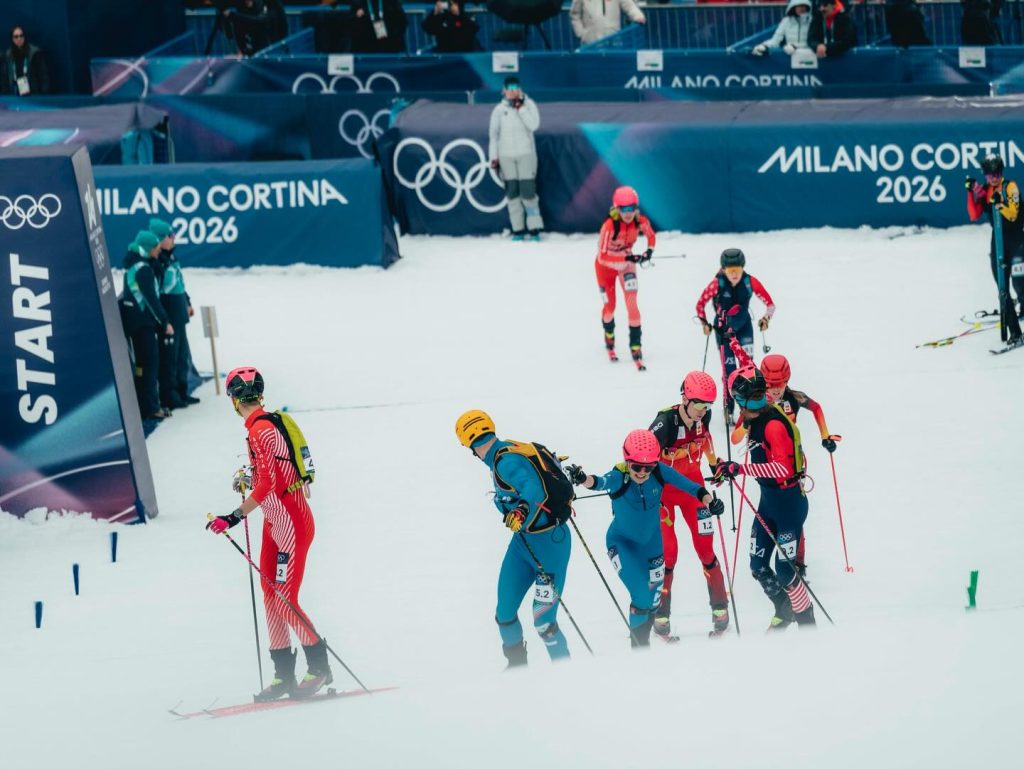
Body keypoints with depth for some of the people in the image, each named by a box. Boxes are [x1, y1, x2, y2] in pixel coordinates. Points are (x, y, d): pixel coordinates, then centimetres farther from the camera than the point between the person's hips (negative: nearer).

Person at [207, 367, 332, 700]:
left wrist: (234, 516, -27)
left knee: (284, 600, -7)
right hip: (275, 521, 10)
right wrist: (247, 481, 33)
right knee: (271, 596, 8)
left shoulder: (259, 431, -20)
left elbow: (266, 485, -26)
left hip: (290, 522, -10)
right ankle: (284, 674, 11)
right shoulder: (268, 424, 9)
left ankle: (320, 668, 2)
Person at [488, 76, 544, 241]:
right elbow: (493, 134, 10)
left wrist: (520, 108, -12)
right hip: (506, 156, 2)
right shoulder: (499, 110, 7)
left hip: (526, 154, -2)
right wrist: (493, 157, 5)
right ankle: (518, 230, 6)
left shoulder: (529, 105, 3)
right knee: (512, 193, 1)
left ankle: (534, 229, -7)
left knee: (528, 191, -10)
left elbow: (534, 125, -11)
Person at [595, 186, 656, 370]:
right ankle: (609, 337, 42)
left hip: (627, 262, 2)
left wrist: (649, 250, -19)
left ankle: (636, 347, -4)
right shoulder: (609, 226, -36)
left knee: (632, 304, -12)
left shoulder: (641, 222, -22)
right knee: (609, 306, 10)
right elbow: (602, 257, -36)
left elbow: (651, 236, 1)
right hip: (606, 265, -2)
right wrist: (627, 258, -43)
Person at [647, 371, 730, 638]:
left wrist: (715, 463, 28)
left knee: (705, 547, 1)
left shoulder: (703, 417, -10)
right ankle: (661, 616, 6)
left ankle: (720, 610, 12)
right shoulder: (665, 423, -28)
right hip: (663, 488, -4)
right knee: (667, 552, -7)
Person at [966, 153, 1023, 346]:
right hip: (998, 240, 5)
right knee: (1002, 289, 1)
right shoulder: (984, 190, 6)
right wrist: (971, 193, -11)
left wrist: (1000, 203, -35)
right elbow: (974, 215, -2)